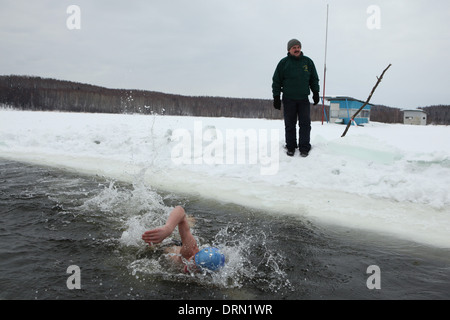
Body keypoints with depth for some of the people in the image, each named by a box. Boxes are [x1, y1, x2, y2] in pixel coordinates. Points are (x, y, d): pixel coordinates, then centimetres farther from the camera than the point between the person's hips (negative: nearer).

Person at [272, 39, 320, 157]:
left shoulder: (308, 62, 7)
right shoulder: (283, 63, 0)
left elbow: (314, 79, 16)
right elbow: (276, 81, 2)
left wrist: (315, 92, 8)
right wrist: (276, 97, -2)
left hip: (304, 99, 2)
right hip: (288, 99, -1)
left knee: (305, 124, -2)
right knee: (290, 125, 4)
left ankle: (304, 148, 3)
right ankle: (290, 147, 14)